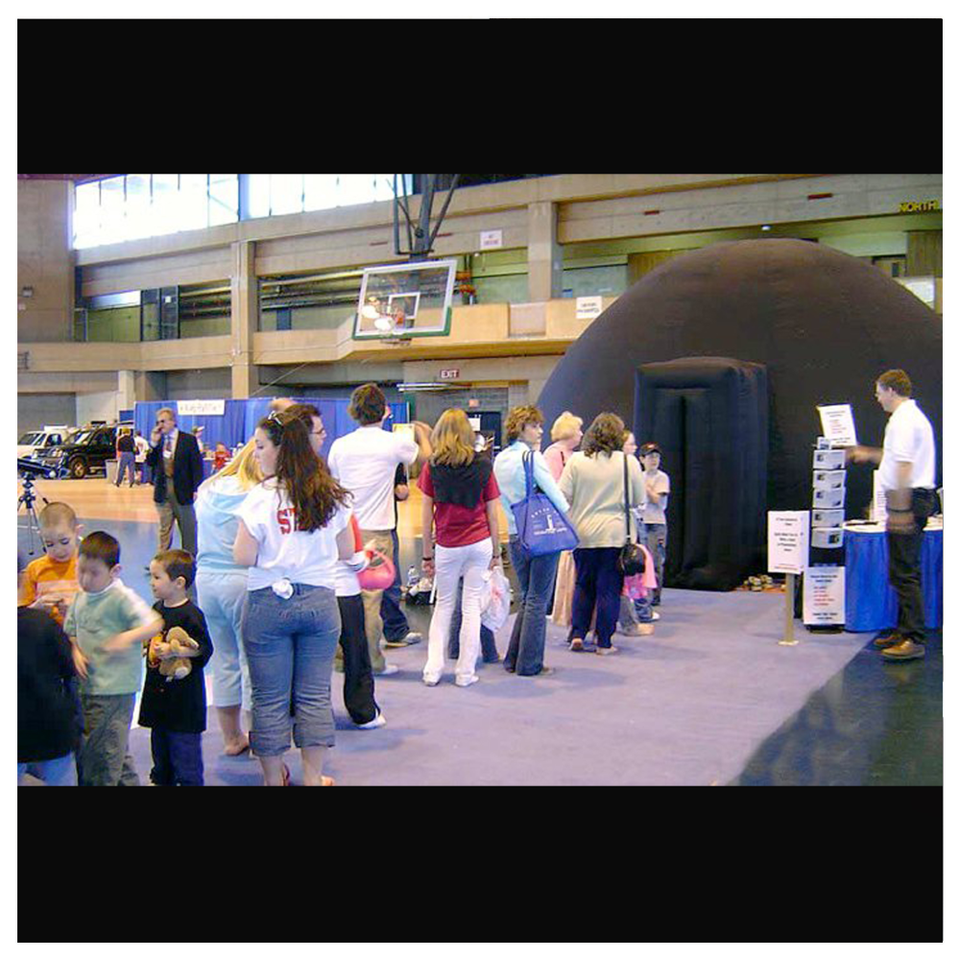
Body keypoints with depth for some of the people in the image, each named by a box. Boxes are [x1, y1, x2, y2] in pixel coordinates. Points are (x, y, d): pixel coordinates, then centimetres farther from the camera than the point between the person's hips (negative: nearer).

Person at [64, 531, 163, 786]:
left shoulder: (122, 597, -14)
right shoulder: (81, 596, 9)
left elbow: (154, 623, -21)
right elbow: (71, 632, 18)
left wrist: (127, 637, -37)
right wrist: (76, 652, -1)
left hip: (115, 688, -8)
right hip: (87, 686, 8)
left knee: (103, 749, -2)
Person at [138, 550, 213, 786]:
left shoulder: (190, 615, -17)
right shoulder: (157, 609, 8)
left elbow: (203, 648, -22)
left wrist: (172, 651, -28)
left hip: (184, 693, -8)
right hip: (158, 688, 8)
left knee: (183, 744, -1)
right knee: (159, 740, 20)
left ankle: (189, 782, 10)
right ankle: (161, 779, 35)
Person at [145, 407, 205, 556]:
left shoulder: (189, 440, -4)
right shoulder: (158, 440, 8)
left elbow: (197, 465, -6)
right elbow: (150, 463, 5)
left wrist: (196, 489, -13)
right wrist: (154, 443, -7)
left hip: (183, 491, -3)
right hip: (163, 490, 3)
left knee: (188, 529, 7)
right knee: (164, 528, 7)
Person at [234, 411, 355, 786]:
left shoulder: (261, 497, -12)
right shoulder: (332, 495, 0)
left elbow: (243, 558, -13)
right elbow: (347, 551, 6)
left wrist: (272, 548, 7)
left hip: (269, 604, -3)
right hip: (320, 602, 3)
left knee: (269, 698, 9)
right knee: (315, 695, 12)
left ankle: (274, 778, 21)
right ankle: (313, 776, 21)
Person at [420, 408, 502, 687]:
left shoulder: (432, 467, -2)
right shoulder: (483, 466, 0)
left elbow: (427, 515, -2)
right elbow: (492, 514, 3)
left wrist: (427, 554, 5)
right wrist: (496, 551, 11)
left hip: (447, 546, 0)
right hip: (480, 543, 0)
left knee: (443, 604, 13)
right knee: (472, 606, 6)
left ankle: (433, 670, 10)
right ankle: (466, 672, 9)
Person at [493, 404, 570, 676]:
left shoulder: (499, 460, 9)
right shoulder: (533, 456, -12)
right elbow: (555, 494, -11)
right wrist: (566, 517, 4)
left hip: (515, 537, 7)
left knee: (526, 598, 18)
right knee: (538, 601, 2)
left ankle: (513, 660, 20)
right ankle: (530, 664, 7)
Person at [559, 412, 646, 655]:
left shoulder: (576, 460, -1)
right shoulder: (629, 462, -4)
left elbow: (563, 497, -2)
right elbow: (639, 500, 4)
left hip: (582, 533, 2)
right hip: (615, 534, -2)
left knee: (583, 585, 17)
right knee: (609, 588, 5)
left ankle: (577, 634, 12)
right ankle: (604, 643, 9)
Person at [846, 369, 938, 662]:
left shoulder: (904, 420, -15)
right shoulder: (913, 416, 19)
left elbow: (904, 466, -22)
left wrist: (900, 508, -24)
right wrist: (869, 454, 41)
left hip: (908, 499, -11)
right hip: (914, 498, 11)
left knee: (905, 572, -10)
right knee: (902, 571, 15)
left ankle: (914, 639, -9)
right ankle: (905, 631, 23)